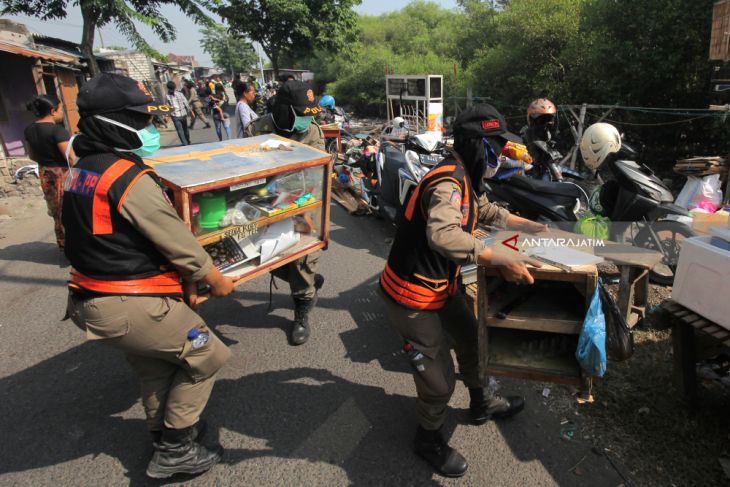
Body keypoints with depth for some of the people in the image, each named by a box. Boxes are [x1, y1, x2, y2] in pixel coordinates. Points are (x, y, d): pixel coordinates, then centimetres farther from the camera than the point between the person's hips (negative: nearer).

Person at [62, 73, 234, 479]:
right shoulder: (132, 179, -23)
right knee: (207, 355, 9)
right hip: (132, 307, -9)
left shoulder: (82, 172, 7)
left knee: (155, 366, 28)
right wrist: (218, 282, -1)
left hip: (90, 302, 9)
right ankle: (175, 450, 19)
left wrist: (181, 280, 13)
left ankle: (164, 431, 48)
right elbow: (181, 245, -18)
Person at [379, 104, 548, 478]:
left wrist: (528, 226, 19)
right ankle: (428, 439, 33)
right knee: (439, 379, 3)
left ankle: (482, 403, 53)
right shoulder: (448, 182, -27)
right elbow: (442, 235, -46)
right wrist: (502, 259, -44)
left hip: (442, 284, 10)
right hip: (412, 296, -10)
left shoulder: (464, 178, 5)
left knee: (472, 339, 27)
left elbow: (486, 211, 24)